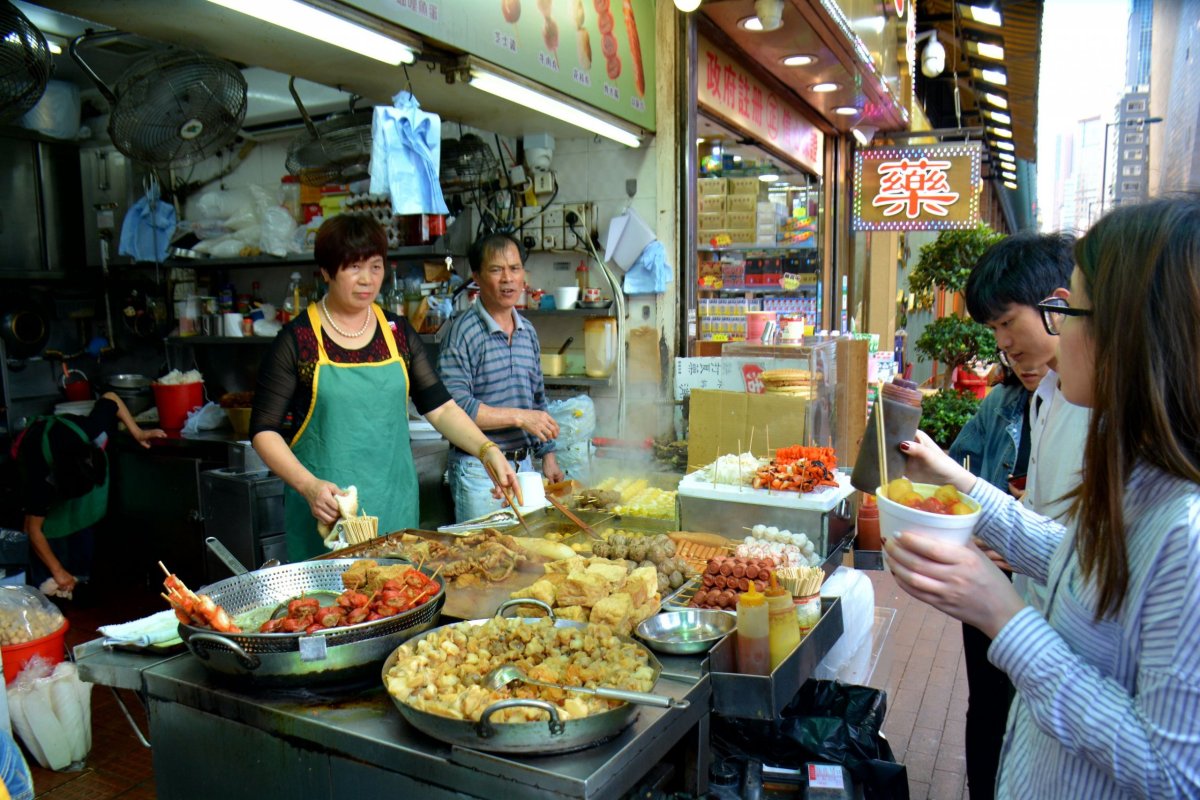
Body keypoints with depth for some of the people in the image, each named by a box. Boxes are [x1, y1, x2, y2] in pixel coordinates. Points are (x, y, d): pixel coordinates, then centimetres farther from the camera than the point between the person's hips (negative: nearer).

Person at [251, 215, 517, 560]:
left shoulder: (398, 332, 7)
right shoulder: (297, 340, -4)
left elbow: (441, 408, 6)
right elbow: (264, 430, -3)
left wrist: (488, 451, -9)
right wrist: (309, 486, -17)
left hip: (395, 504, 4)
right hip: (327, 510, -3)